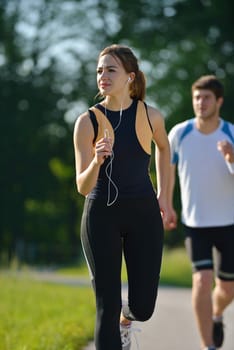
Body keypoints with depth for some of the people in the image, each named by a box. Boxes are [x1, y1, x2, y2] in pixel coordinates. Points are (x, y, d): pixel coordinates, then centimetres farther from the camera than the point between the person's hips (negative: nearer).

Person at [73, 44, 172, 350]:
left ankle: (126, 319, 39)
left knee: (143, 307, 1)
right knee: (107, 305, -2)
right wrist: (97, 161, -30)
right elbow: (83, 187, -11)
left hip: (143, 213, 2)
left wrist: (163, 194, 18)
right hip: (102, 214, -1)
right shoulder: (87, 122, -9)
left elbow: (163, 148, 21)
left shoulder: (151, 116, -3)